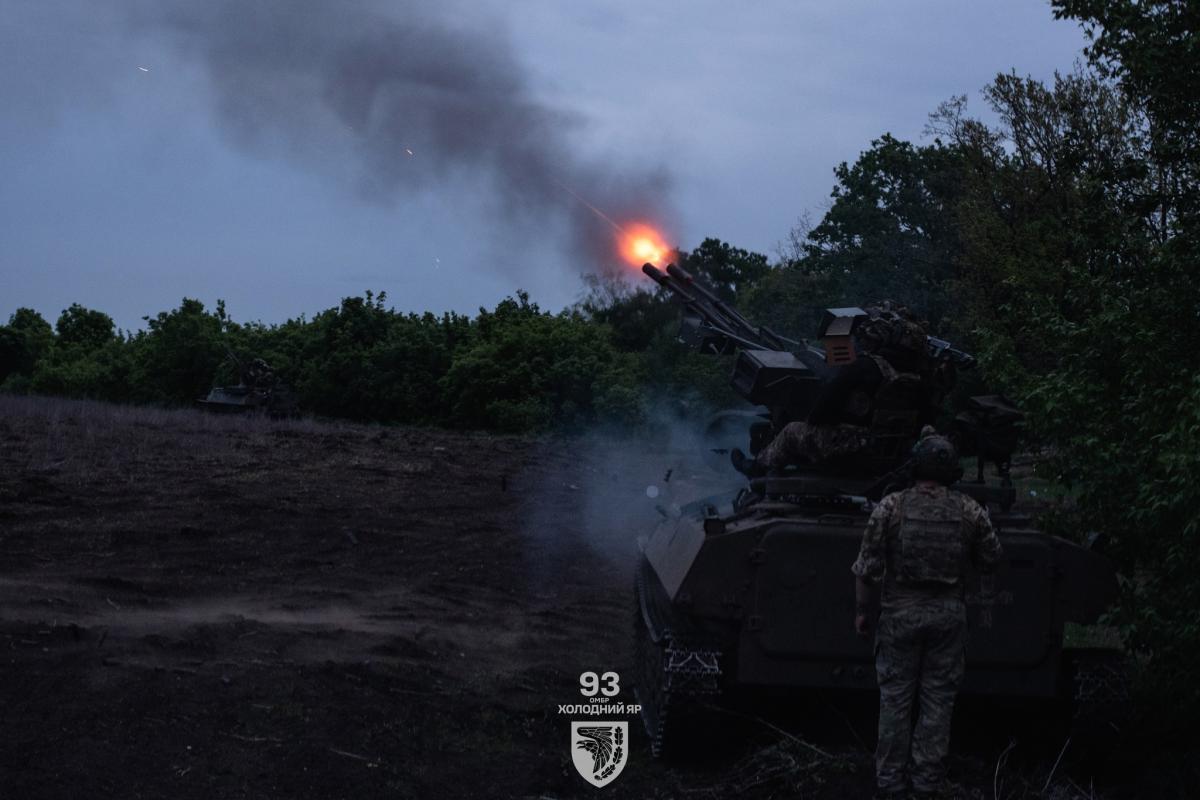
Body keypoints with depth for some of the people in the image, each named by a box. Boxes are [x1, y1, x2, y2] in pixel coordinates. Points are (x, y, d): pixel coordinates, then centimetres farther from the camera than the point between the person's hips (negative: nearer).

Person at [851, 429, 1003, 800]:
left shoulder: (890, 507, -9)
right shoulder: (970, 511, -4)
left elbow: (867, 569, -7)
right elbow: (991, 561, 3)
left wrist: (862, 610, 4)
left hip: (900, 613, -1)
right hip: (948, 615, 1)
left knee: (896, 697, 8)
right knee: (938, 698, 8)